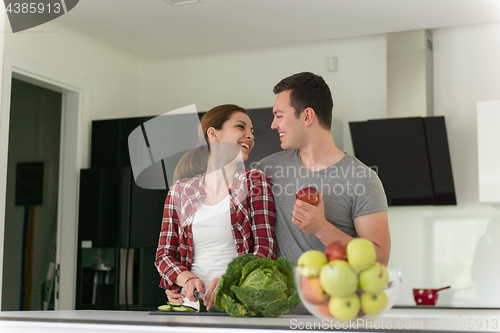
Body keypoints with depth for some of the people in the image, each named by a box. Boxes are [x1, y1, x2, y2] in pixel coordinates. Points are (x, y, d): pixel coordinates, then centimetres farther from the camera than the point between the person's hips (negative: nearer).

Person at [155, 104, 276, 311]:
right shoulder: (180, 190, 13)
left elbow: (265, 250, -1)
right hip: (190, 304, 2)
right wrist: (187, 278, -7)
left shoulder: (254, 182, 7)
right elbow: (164, 254, 14)